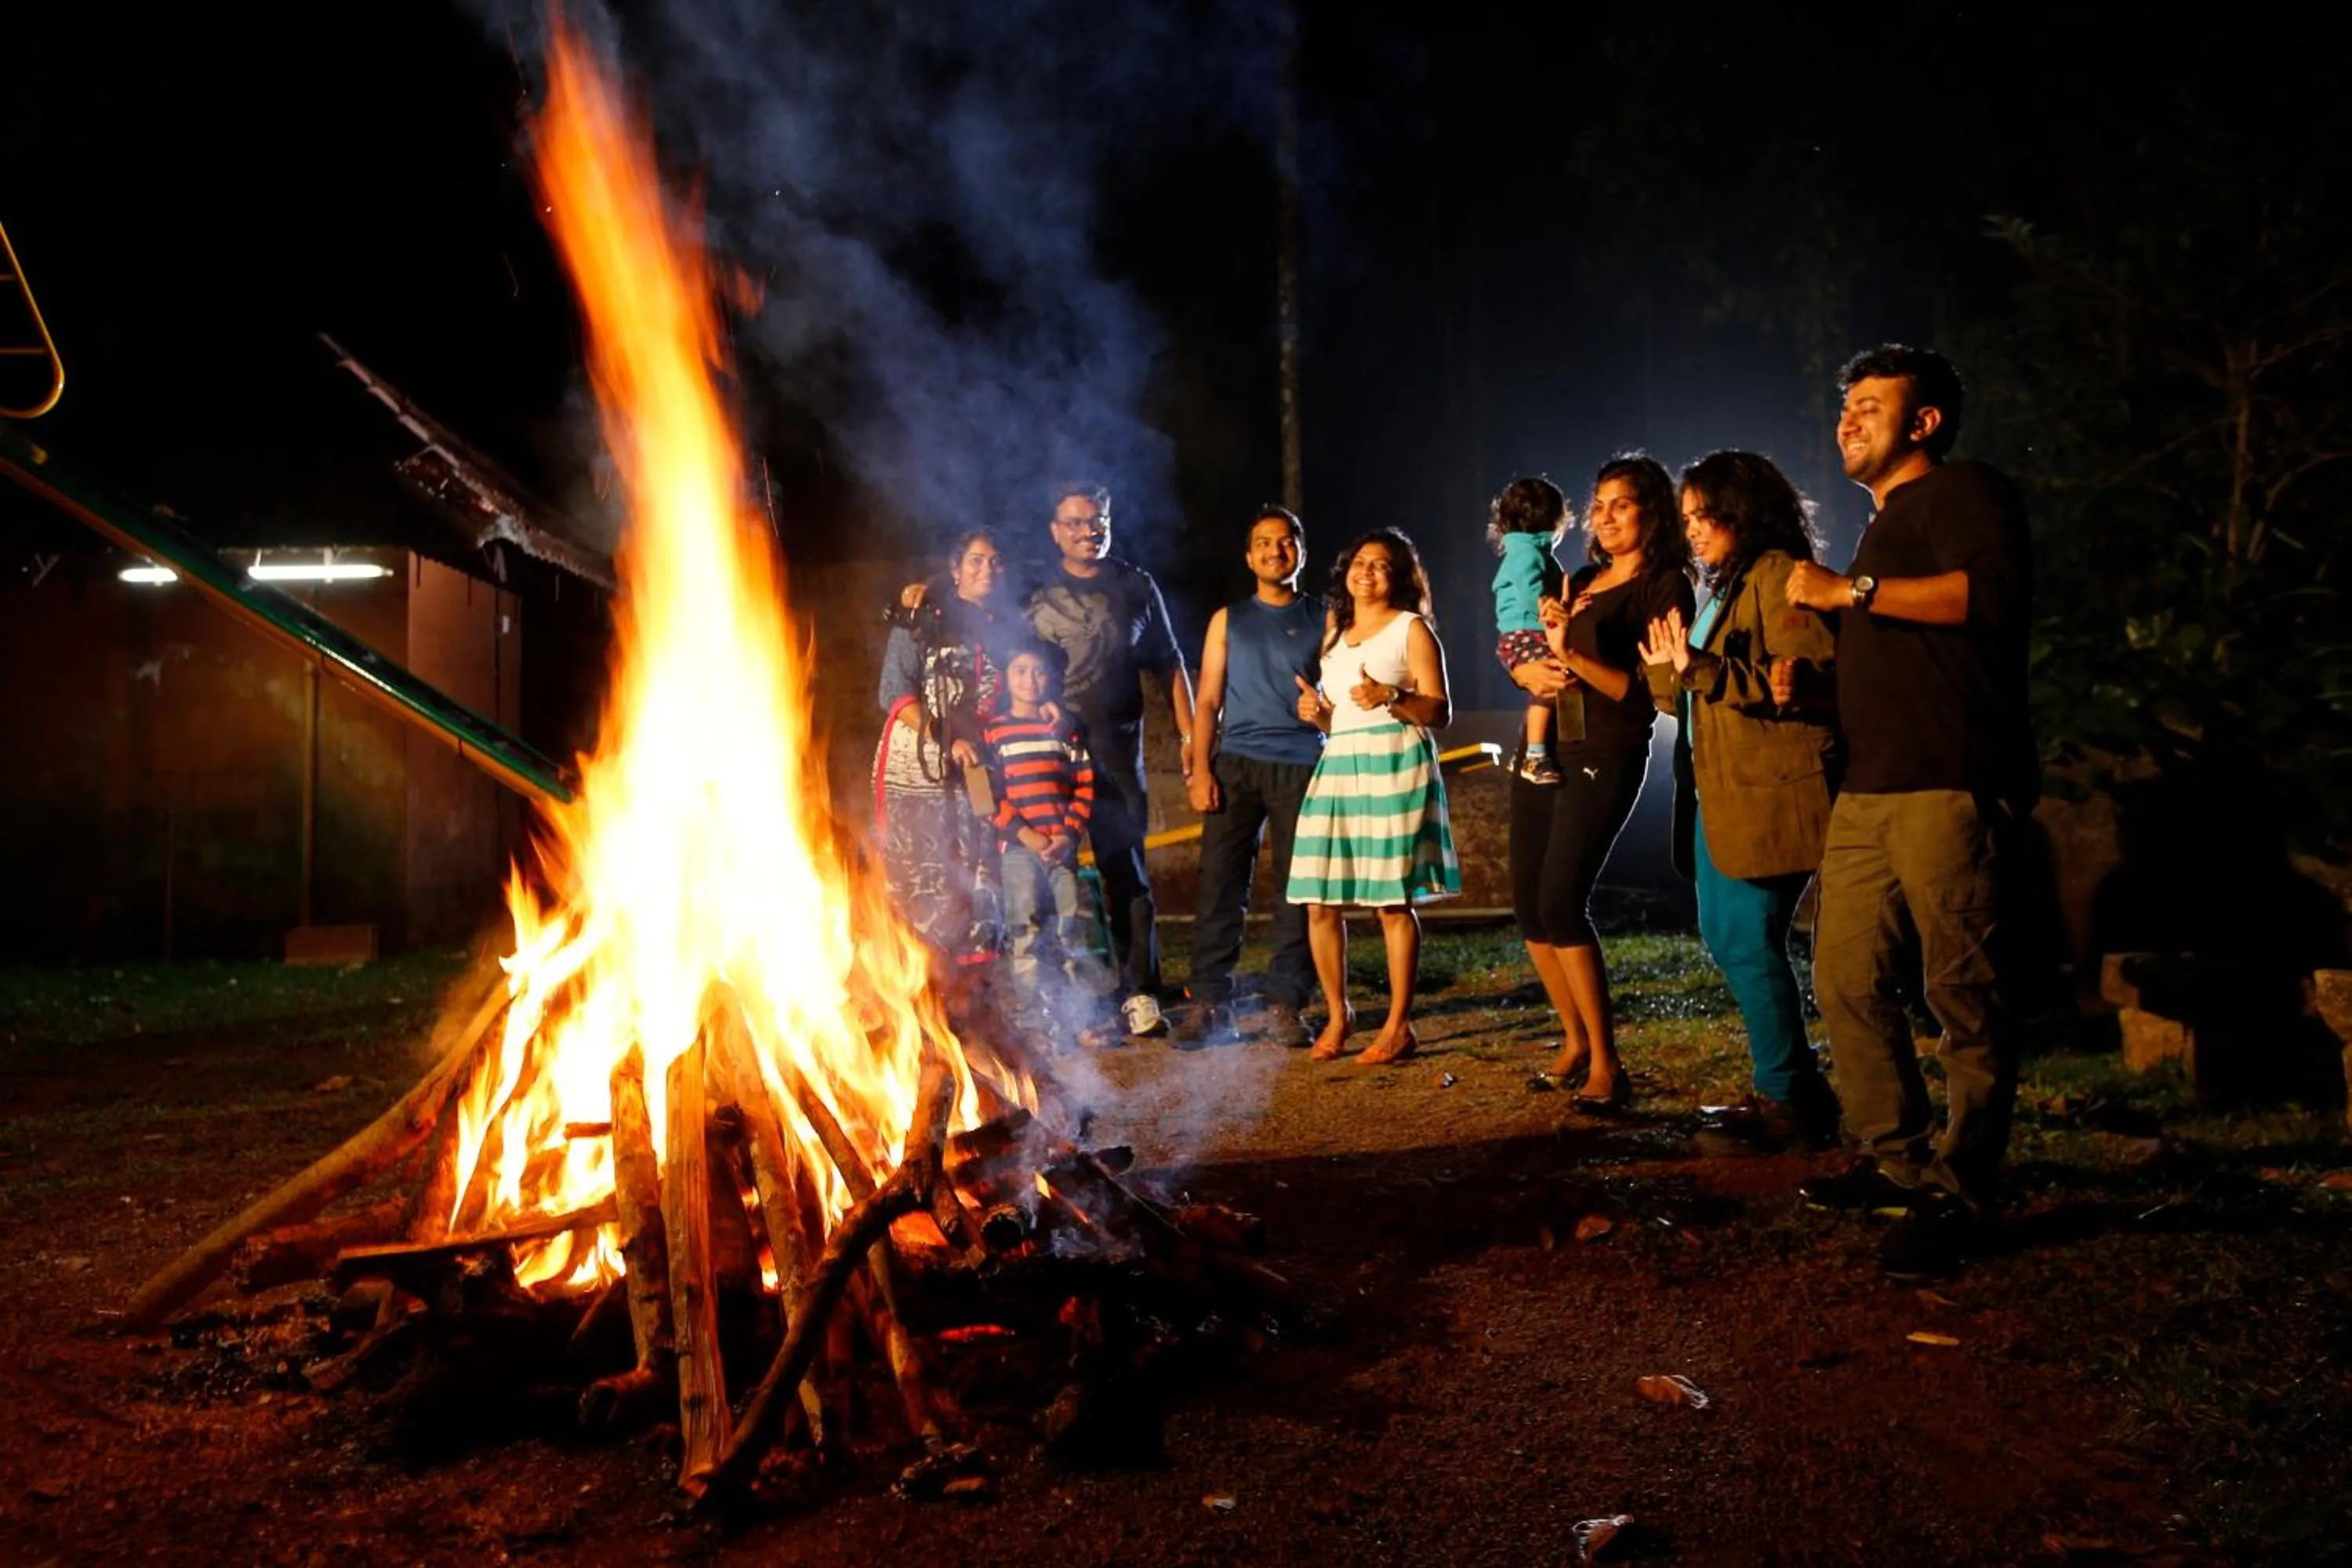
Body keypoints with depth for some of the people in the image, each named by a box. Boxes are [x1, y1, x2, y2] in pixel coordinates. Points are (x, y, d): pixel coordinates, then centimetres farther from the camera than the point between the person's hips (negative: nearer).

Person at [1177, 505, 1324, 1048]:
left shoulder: (1323, 619, 10)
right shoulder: (1228, 620, 14)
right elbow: (1207, 701, 10)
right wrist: (1200, 770, -1)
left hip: (1301, 765, -1)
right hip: (1236, 763, 1)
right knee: (1219, 884, -4)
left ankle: (1284, 1004, 5)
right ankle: (1210, 1002, 1)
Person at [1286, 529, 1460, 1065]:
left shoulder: (1412, 629, 4)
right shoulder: (1335, 632, 21)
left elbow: (1441, 712, -3)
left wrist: (1391, 698, -19)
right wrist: (1315, 709, 3)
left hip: (1393, 763, -5)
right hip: (1337, 765, 6)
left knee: (1393, 900, -6)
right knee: (1320, 902, 0)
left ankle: (1399, 1025, 2)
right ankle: (1338, 1013, 16)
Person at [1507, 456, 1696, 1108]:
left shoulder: (1666, 587, -5)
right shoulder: (1579, 582, 16)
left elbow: (1649, 692, -13)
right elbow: (1519, 661, 14)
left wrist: (1573, 657, -26)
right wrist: (1534, 671, -10)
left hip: (1605, 756, -7)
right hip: (1544, 748, 8)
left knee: (1561, 903, -18)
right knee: (1529, 905, 6)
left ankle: (1606, 1065, -10)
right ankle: (1576, 1042, 20)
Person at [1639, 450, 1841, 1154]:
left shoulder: (1778, 575, -9)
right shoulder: (1727, 587, 22)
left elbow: (1808, 675, -22)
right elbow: (1698, 697, 21)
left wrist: (1702, 669, -26)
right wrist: (1668, 671, 0)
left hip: (1768, 793, -11)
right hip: (1720, 796, 11)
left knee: (1750, 944, -9)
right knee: (1727, 939, 13)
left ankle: (1784, 1103, 2)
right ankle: (1799, 1084, 23)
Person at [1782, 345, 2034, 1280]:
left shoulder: (1962, 493, 0)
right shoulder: (1883, 530, 28)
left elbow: (1992, 588, -21)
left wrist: (1850, 592, -16)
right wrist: (1808, 679, 20)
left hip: (1948, 787, -9)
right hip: (1868, 790, 10)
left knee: (1963, 994, -5)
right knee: (1846, 979, 8)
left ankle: (1957, 1197, 2)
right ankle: (1897, 1164, 20)